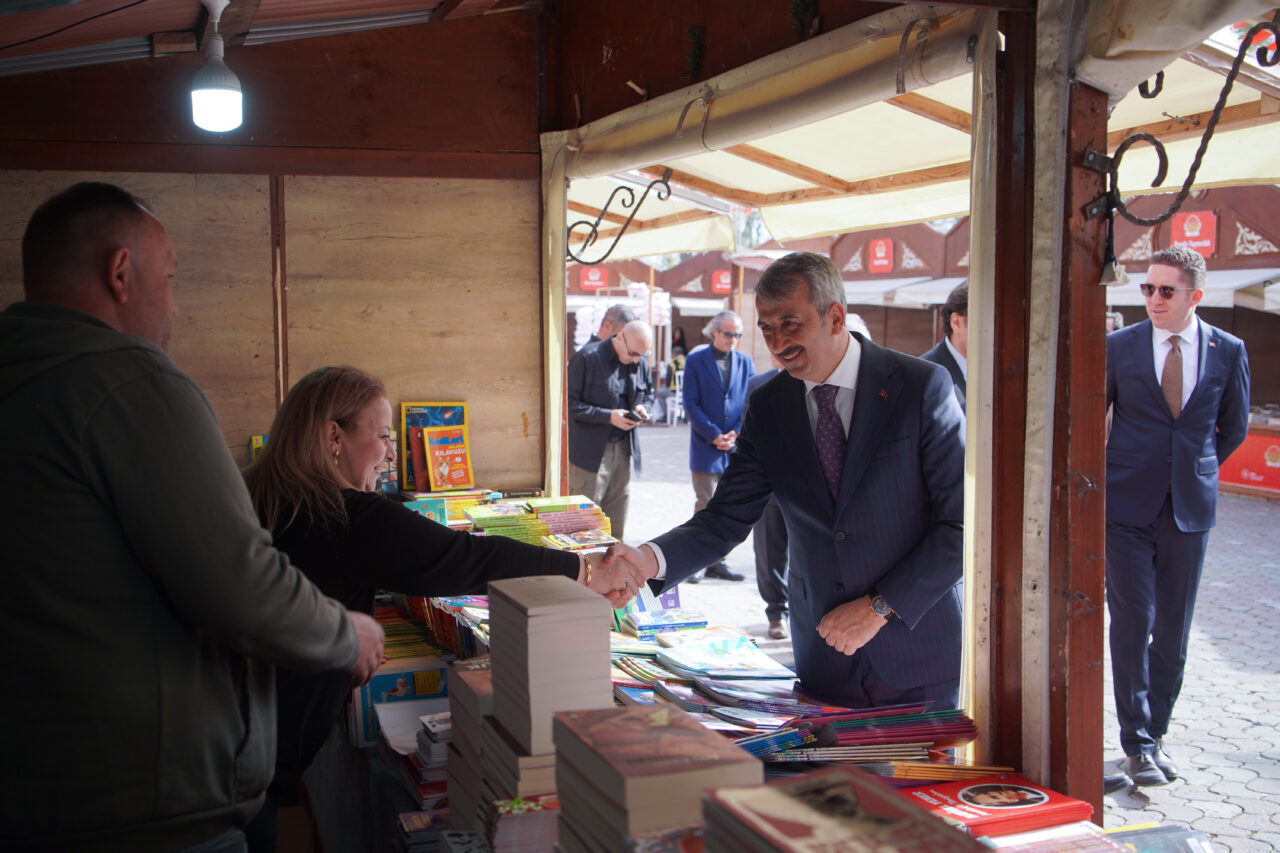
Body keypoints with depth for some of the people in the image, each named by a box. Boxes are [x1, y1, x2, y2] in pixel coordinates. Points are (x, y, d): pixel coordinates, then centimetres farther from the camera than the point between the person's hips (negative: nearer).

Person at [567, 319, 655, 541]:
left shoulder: (641, 362, 5)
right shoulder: (587, 358, -13)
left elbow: (649, 393, 21)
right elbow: (570, 403, -13)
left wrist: (643, 408, -3)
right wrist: (608, 416, -20)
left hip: (624, 448, 6)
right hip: (590, 451, -5)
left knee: (617, 521, 11)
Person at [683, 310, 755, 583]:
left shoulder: (745, 362, 10)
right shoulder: (696, 361, 0)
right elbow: (691, 405, -4)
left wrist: (736, 433, -7)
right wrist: (714, 435, -12)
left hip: (736, 448, 4)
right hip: (706, 447, -3)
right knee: (705, 506, -3)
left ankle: (717, 561, 15)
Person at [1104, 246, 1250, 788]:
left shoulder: (1228, 351, 2)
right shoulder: (1120, 346, -2)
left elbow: (1234, 427, 16)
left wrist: (1194, 472, 14)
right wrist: (1105, 478, 7)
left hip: (1189, 508, 2)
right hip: (1127, 505, -2)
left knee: (1174, 629, 8)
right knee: (1132, 623, -3)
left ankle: (1155, 731, 23)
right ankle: (1137, 744, 5)